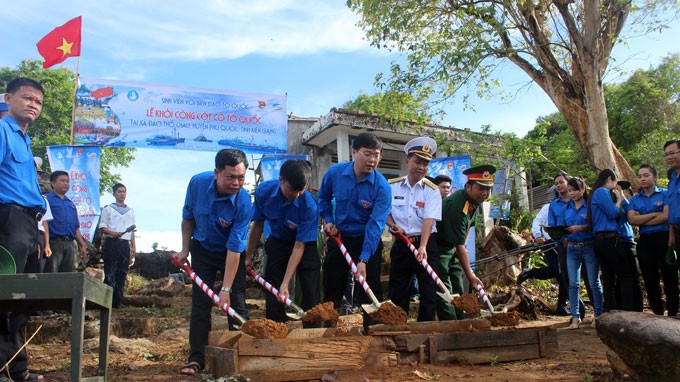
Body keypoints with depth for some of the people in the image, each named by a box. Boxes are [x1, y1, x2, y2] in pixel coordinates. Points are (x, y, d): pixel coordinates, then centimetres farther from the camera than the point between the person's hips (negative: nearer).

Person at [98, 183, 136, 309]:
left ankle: (118, 301, 8)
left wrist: (134, 246, 12)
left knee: (122, 273, 3)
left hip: (125, 244, 4)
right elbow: (102, 226, -1)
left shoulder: (130, 211, 19)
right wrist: (112, 233, -19)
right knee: (110, 273, -7)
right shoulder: (108, 209, 7)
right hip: (111, 243, -4)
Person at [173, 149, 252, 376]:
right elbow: (188, 217, -2)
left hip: (232, 254, -2)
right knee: (200, 303, 0)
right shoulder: (197, 183, -22)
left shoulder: (243, 203, -31)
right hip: (202, 249, 3)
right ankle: (197, 358, 6)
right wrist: (185, 250, -2)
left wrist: (226, 289, -32)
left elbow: (234, 249, -31)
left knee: (237, 304, -5)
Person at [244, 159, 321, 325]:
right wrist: (248, 257, -1)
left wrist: (285, 283, -29)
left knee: (311, 295, -7)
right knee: (272, 295, 3)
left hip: (305, 244, -2)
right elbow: (258, 225, -7)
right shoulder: (264, 191, -24)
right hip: (277, 242, 3)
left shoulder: (309, 205, -33)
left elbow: (299, 246, -28)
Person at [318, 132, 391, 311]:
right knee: (331, 292, 14)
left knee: (370, 295, 2)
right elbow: (324, 197, 12)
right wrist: (328, 220, -1)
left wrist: (363, 260, -31)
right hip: (338, 237, 3)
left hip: (367, 241, -3)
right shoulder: (335, 172, -10)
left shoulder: (382, 187, -20)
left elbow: (375, 225, -25)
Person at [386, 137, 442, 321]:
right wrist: (392, 224, -11)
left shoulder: (432, 190, -3)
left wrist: (422, 247, -28)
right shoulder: (392, 186, 3)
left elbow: (429, 220, -15)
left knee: (429, 290, -1)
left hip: (426, 245, -2)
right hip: (401, 244, 2)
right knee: (397, 292, 7)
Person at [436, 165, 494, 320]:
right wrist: (470, 275, -26)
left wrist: (463, 247, 10)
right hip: (438, 248, -9)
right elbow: (459, 245, -29)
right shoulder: (457, 205, -30)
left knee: (458, 290, 11)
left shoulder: (475, 200, -1)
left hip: (452, 249, 9)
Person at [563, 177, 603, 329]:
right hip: (572, 248, 4)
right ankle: (575, 317, 8)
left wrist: (581, 227, -22)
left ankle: (598, 314, 14)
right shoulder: (567, 208, 11)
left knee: (594, 282, 2)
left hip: (589, 247, -4)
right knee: (573, 284, 2)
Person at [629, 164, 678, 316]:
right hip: (645, 242, 4)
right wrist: (655, 214, -9)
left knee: (669, 278, -2)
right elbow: (631, 219, -3)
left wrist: (642, 220, -7)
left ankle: (672, 314, 5)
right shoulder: (635, 199, 12)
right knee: (650, 280, 5)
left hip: (664, 239, -4)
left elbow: (667, 216, -13)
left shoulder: (665, 194, 2)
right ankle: (657, 314, 14)